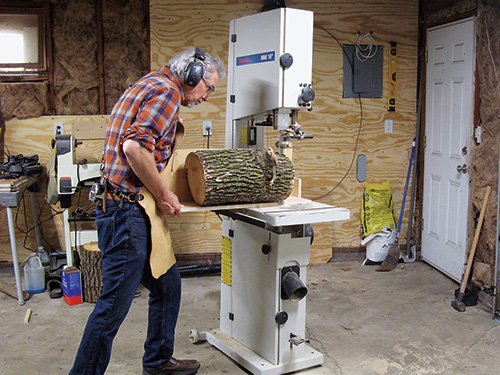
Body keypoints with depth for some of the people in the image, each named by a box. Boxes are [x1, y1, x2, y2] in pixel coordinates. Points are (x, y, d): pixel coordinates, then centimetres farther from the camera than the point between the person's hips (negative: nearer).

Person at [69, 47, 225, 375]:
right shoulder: (167, 91, -12)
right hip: (126, 212, -11)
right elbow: (135, 147, -27)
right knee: (115, 304, -2)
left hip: (126, 209, 11)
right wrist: (163, 194, -16)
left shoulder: (147, 86, 20)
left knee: (167, 284, 18)